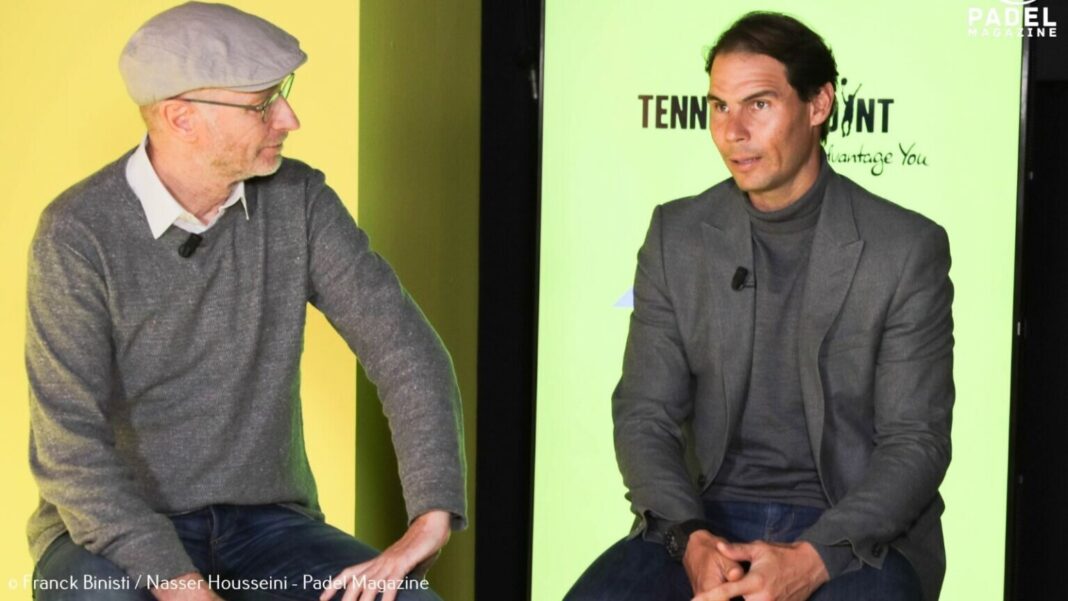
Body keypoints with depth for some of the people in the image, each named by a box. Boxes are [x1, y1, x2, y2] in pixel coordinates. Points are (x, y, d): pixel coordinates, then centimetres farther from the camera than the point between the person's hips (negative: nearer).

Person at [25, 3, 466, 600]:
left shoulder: (298, 200, -3)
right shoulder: (79, 234, -15)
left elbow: (405, 348, -8)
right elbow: (69, 445, -19)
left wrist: (431, 522, -22)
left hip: (267, 524, 3)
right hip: (115, 531, -3)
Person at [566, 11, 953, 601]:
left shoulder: (907, 248, -4)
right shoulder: (676, 236, 4)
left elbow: (916, 441, -6)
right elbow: (644, 415, 2)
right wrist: (690, 539, -17)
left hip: (857, 530, -2)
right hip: (710, 519, 2)